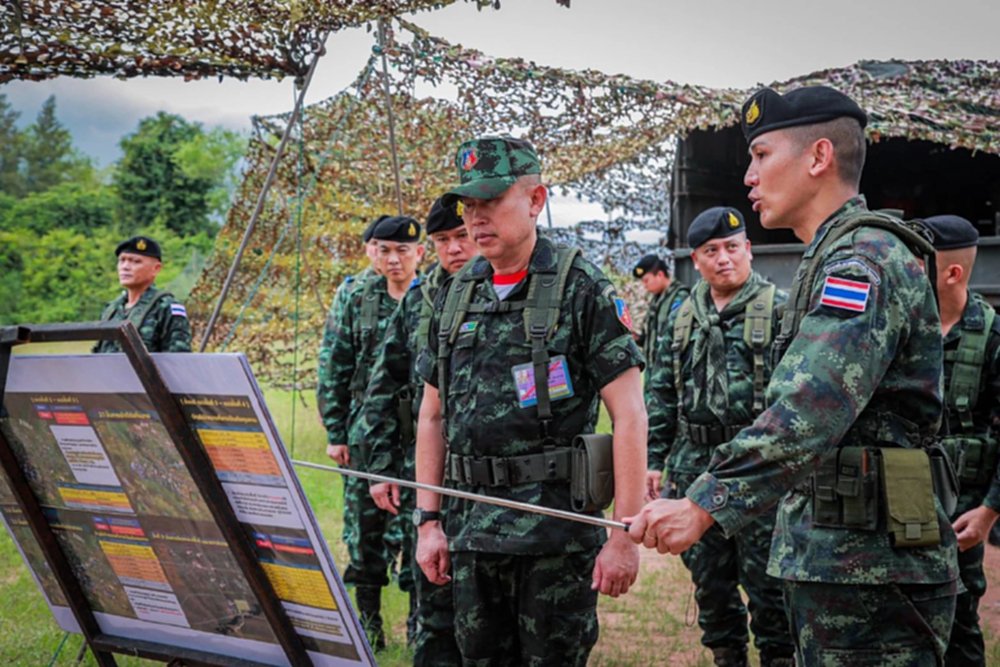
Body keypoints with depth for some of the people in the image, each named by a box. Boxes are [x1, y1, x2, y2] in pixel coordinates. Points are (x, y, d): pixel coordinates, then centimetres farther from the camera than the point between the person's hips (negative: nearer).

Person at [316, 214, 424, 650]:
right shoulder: (358, 301, 8)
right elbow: (333, 370, 9)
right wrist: (334, 433, 5)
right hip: (366, 435, 4)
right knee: (363, 534, 9)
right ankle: (367, 628, 23)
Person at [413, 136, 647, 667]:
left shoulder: (582, 290, -6)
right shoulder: (454, 296, 11)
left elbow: (629, 416, -10)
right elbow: (432, 416, 15)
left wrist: (625, 536, -14)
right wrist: (427, 521, 9)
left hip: (556, 529, -5)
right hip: (472, 531, 5)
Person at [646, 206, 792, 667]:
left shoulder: (780, 310, -3)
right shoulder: (682, 318, 12)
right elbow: (661, 395, 14)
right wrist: (653, 459, 8)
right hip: (695, 467, 5)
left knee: (764, 577, 1)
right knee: (708, 578, 13)